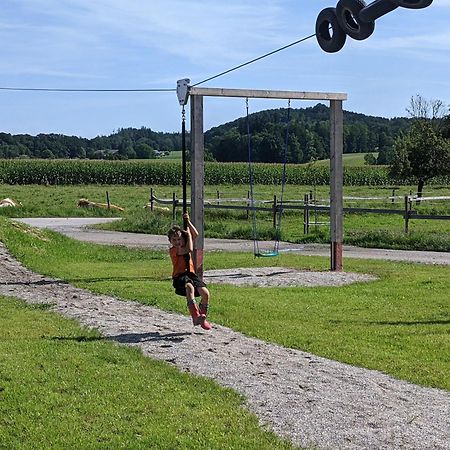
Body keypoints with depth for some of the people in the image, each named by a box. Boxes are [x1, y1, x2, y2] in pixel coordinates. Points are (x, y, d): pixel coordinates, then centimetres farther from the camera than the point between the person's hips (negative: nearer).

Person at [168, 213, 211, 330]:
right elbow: (189, 249, -15)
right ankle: (195, 315, -49)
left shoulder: (185, 246, 16)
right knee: (189, 287, -40)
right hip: (179, 277, -6)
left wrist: (188, 221, 0)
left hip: (191, 274, 6)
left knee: (205, 293, -19)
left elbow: (195, 235, 4)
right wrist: (188, 233, -4)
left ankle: (202, 317, 0)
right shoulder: (173, 250, -4)